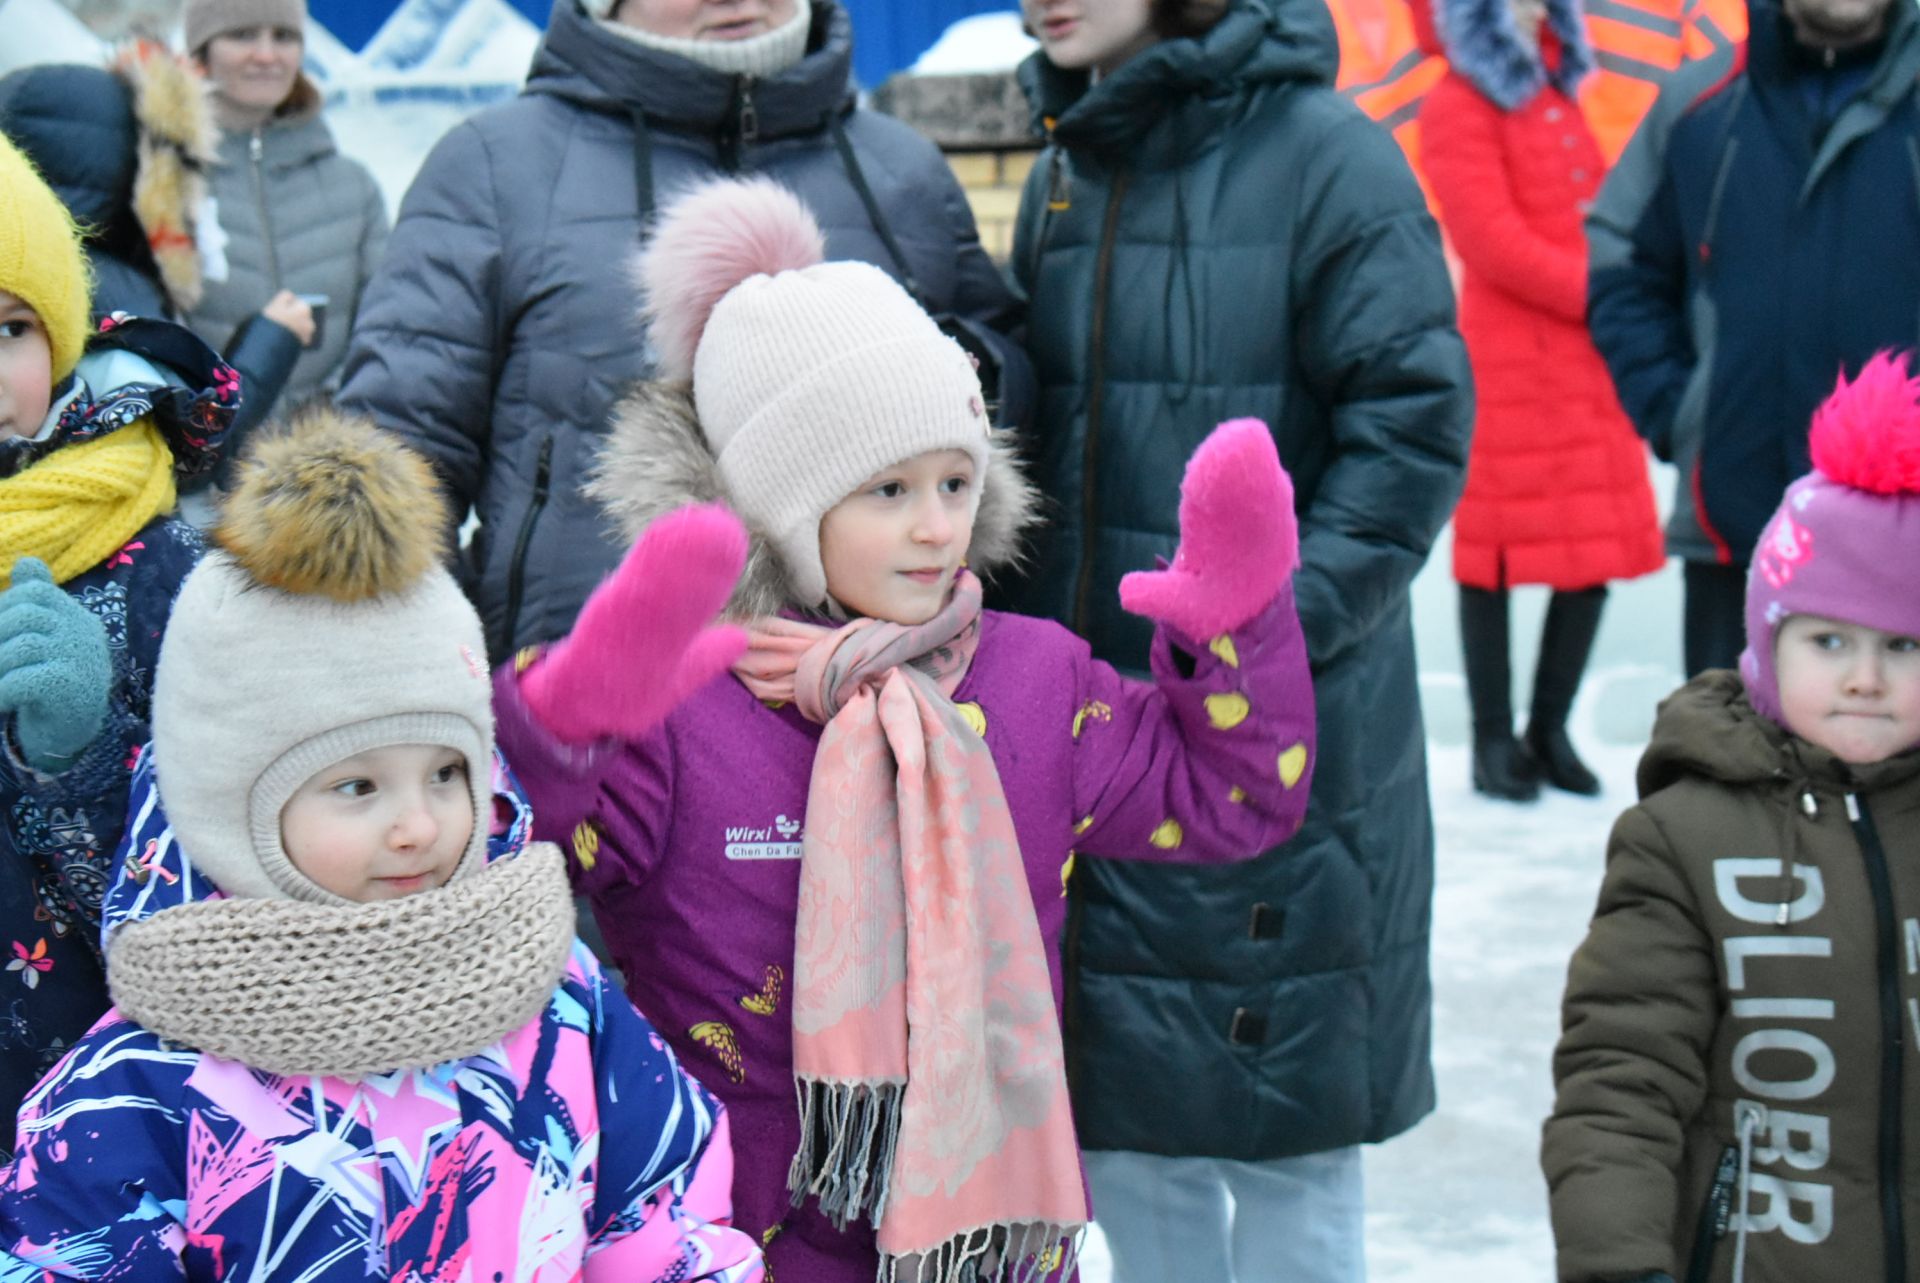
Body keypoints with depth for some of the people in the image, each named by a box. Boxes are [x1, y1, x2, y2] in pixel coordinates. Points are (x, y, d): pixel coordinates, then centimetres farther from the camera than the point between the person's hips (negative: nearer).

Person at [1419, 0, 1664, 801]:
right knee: (1498, 553, -4)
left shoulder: (1558, 101, 20)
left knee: (1600, 554, 5)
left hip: (1592, 367, 7)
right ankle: (1494, 740, 3)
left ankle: (1550, 730, 14)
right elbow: (1494, 243, -13)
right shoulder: (1458, 109, -4)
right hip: (1510, 368, -7)